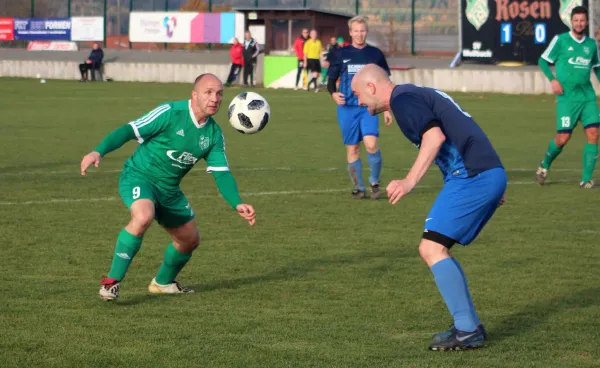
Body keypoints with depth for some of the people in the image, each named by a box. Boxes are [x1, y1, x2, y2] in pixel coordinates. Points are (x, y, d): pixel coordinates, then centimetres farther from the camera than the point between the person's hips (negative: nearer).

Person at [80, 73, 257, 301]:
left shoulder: (214, 134, 2)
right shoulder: (170, 113, -18)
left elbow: (222, 173, 2)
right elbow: (129, 131, -20)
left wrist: (237, 204, -13)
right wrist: (99, 152, -34)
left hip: (169, 189, 8)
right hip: (139, 177, -8)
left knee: (190, 240, 16)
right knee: (143, 216, -37)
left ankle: (163, 282, 44)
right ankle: (112, 281, -27)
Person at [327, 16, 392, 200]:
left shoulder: (376, 54, 6)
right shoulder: (341, 54, 5)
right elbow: (331, 80, 9)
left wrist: (386, 109, 8)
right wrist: (333, 93, -13)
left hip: (369, 108, -1)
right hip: (347, 108, 1)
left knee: (371, 144, -19)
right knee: (352, 148, 3)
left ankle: (375, 182, 0)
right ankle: (358, 187, 15)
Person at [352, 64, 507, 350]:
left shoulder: (402, 99, -6)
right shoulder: (416, 94, 24)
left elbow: (435, 136, -21)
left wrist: (409, 181, -24)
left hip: (471, 176, -10)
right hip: (491, 174, 10)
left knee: (431, 249, -10)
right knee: (436, 249, 14)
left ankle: (467, 331, -12)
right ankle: (470, 326, 12)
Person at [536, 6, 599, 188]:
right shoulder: (560, 40, -1)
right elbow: (543, 60, 5)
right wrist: (553, 79, -9)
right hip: (567, 97, -4)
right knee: (563, 137, -6)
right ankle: (545, 165, 24)